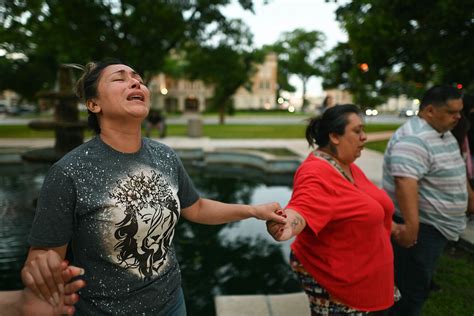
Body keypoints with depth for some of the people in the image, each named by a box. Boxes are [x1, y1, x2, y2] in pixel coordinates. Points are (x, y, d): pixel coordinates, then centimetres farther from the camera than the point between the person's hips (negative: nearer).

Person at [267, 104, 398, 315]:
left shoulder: (348, 166, 6)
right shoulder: (317, 173, -25)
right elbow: (301, 210, -41)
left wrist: (389, 227, 29)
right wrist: (286, 225, -61)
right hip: (333, 279, -9)